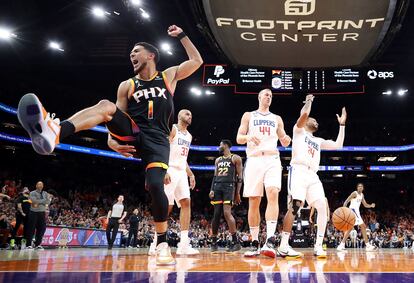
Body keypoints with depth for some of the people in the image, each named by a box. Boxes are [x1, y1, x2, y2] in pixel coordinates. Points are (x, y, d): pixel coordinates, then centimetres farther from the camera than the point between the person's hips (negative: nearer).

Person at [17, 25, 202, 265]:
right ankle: (54, 132, -53)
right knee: (105, 106, -27)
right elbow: (116, 117, 9)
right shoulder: (127, 86, 15)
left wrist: (182, 35, 17)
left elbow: (197, 61, 15)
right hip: (132, 134, 2)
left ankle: (162, 243, -5)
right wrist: (112, 141, -10)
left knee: (155, 185, -24)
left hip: (157, 140, -1)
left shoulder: (169, 76, 15)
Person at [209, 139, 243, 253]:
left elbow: (240, 176, -1)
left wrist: (237, 193, -7)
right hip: (217, 187, 6)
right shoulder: (218, 160, 22)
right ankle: (214, 243, 10)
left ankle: (236, 242, -14)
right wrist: (212, 190, 5)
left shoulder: (235, 158, 3)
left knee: (227, 213, -19)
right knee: (216, 215, 2)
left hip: (229, 186, -5)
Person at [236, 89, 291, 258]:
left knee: (273, 194, -21)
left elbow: (284, 143, 19)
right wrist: (248, 137, -16)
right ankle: (255, 244, 5)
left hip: (272, 160, 1)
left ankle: (269, 241, -28)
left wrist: (287, 140, -6)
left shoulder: (277, 119, 21)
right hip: (254, 160, -1)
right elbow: (239, 138, 7)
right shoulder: (248, 116, 16)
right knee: (253, 201, -2)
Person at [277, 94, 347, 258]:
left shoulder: (319, 141, 33)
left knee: (322, 207, -8)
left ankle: (318, 246, -4)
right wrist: (309, 101, 14)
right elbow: (304, 114, -4)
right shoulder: (299, 130, 15)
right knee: (295, 205, -20)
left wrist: (342, 125, 30)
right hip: (298, 171, -7)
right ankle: (283, 246, -19)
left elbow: (338, 145, 25)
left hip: (313, 176, 7)